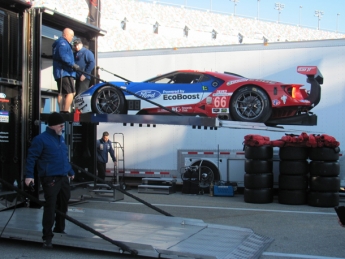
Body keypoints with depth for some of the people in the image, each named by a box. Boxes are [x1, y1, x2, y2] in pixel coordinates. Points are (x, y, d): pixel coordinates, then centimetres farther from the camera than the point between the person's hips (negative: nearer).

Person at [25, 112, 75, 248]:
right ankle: (47, 236, 1)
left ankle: (59, 229, 34)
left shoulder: (61, 138, 14)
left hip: (63, 177, 8)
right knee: (50, 206, -8)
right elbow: (31, 157, -11)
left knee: (63, 204, 16)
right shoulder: (41, 139, -10)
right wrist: (29, 175, -17)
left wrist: (70, 171, 27)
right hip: (50, 179, -8)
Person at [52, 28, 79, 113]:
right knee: (71, 92, -15)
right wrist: (73, 65, -23)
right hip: (65, 72, -11)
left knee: (62, 93, 12)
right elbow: (63, 56, -23)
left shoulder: (60, 43, 25)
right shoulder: (63, 43, -8)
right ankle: (66, 111, -19)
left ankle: (62, 111, 15)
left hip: (60, 73, 11)